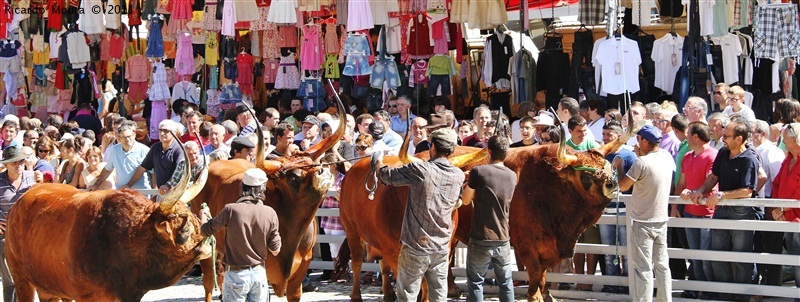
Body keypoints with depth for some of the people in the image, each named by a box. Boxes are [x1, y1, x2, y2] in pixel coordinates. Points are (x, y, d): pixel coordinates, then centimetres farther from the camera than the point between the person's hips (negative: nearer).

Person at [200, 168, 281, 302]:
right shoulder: (270, 213, -7)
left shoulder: (231, 210, -14)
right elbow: (275, 250, -3)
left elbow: (206, 230, 0)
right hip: (259, 273, 3)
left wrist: (203, 216, 22)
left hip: (236, 275, -3)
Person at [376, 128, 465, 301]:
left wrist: (379, 163, 20)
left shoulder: (419, 170, -14)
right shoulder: (458, 176, 1)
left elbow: (385, 176, -5)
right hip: (442, 249, 4)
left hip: (415, 248, -4)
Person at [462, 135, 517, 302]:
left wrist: (469, 184, 19)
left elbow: (466, 200, 1)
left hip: (480, 240, -4)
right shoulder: (512, 176, 3)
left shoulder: (478, 172, -10)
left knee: (475, 283, 6)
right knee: (506, 283, 13)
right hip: (503, 240, 4)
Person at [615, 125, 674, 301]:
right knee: (662, 265, 14)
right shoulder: (667, 158, 1)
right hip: (662, 220, 7)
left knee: (643, 268, -2)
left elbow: (623, 186, -12)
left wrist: (619, 166, 3)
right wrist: (642, 155, 20)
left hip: (643, 223, -7)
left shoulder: (642, 163, -20)